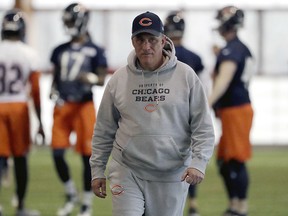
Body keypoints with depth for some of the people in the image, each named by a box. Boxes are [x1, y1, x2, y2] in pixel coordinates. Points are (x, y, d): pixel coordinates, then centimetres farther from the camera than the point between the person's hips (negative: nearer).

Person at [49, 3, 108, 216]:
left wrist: (90, 78, -24)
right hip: (62, 106, 4)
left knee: (87, 155, -2)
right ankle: (71, 194, 18)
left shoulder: (95, 51, 0)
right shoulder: (60, 51, 13)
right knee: (58, 153, -5)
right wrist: (54, 92, 1)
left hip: (84, 106, -4)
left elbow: (102, 79, -4)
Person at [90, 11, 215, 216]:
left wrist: (198, 163, -15)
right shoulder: (119, 79, 3)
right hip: (127, 172, 0)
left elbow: (203, 127, -3)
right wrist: (97, 170, 8)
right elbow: (104, 130, 10)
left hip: (172, 176, 0)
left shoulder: (186, 76, -2)